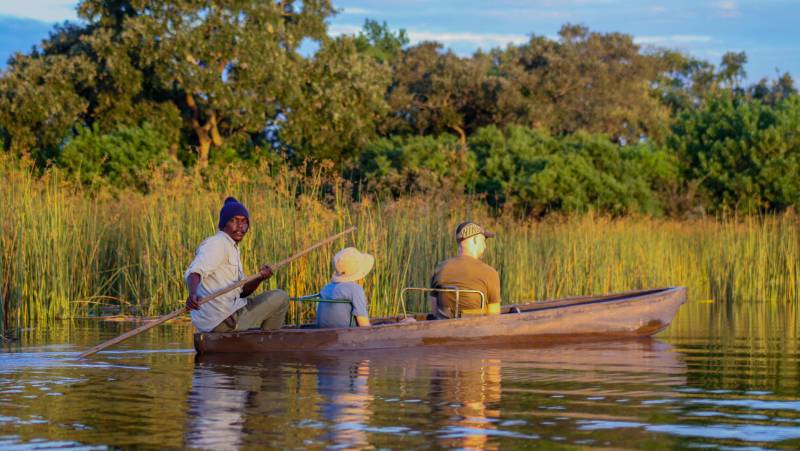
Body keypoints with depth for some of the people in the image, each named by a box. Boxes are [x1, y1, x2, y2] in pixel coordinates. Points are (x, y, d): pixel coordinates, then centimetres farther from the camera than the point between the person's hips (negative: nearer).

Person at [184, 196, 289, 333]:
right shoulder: (216, 243, -10)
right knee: (281, 298, -2)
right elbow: (194, 273, -27)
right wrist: (192, 293, -49)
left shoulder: (232, 249, 21)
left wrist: (259, 279, -3)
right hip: (224, 321, -10)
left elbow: (241, 291, 18)